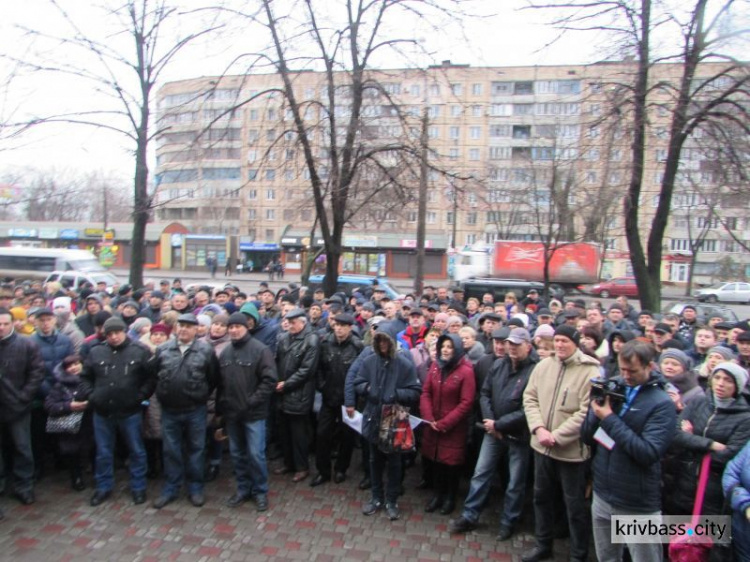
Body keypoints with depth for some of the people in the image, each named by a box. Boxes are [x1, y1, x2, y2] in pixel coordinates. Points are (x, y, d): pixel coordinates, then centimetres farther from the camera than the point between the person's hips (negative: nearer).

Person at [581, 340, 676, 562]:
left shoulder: (662, 404, -11)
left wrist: (609, 418, -22)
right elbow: (586, 438, 3)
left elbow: (648, 453, -21)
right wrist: (596, 410, -15)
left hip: (638, 506, -4)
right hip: (602, 496, 4)